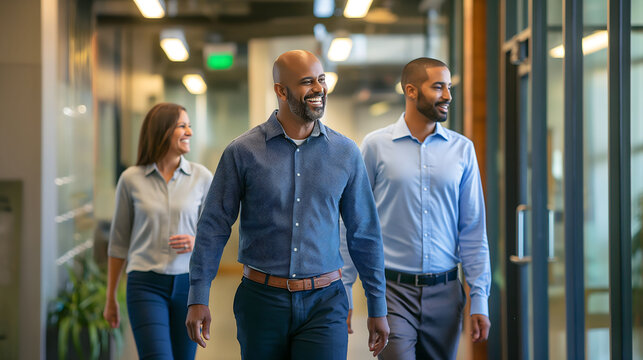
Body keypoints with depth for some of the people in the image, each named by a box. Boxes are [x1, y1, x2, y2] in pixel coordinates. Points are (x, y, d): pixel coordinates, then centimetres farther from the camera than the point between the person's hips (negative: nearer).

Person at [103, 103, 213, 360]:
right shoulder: (131, 179, 0)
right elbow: (119, 242, 9)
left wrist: (196, 242, -13)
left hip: (188, 283, 2)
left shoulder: (202, 177, 3)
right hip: (146, 284, -2)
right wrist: (111, 298, 13)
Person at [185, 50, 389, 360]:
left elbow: (365, 234, 9)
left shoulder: (346, 153, 3)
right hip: (262, 301, 0)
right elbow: (213, 228, 1)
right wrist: (198, 299, -4)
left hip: (324, 304, 0)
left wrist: (378, 308, 9)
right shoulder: (242, 152, -2)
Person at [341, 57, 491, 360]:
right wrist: (343, 294, -1)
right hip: (393, 290, -3)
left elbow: (473, 230, 6)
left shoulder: (462, 149, 5)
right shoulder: (376, 145, -1)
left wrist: (479, 300, 1)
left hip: (445, 292, 3)